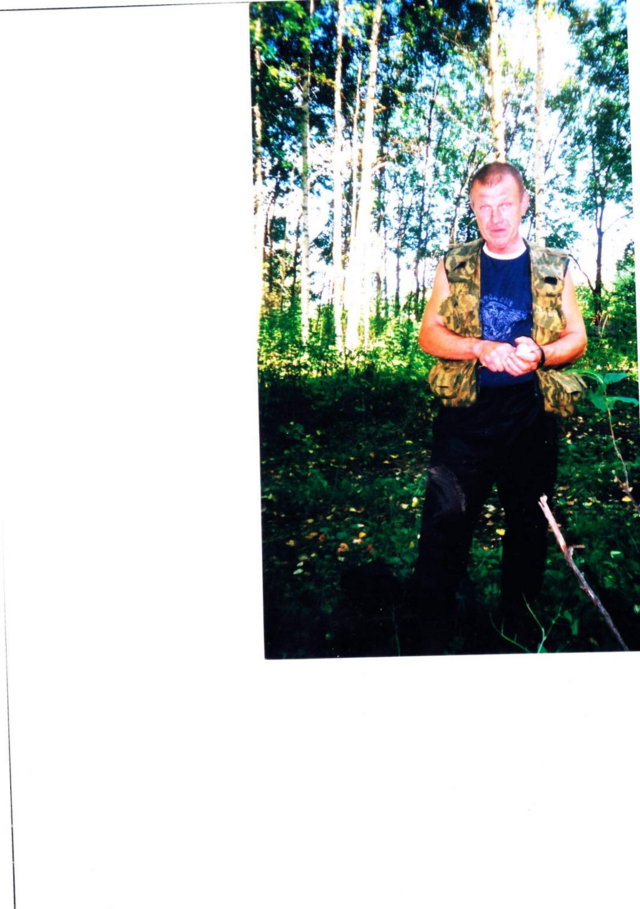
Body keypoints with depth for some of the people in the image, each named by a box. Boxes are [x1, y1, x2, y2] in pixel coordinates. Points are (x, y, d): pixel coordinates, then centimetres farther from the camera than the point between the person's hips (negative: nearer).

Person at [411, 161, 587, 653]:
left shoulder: (554, 268, 8)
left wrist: (540, 355, -15)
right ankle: (434, 624, 11)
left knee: (529, 520, 9)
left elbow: (577, 338, 8)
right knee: (446, 519, -3)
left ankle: (517, 621, 27)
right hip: (466, 414, -1)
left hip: (533, 415, 1)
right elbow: (429, 333, 3)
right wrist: (481, 348, -15)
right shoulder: (454, 266, 8)